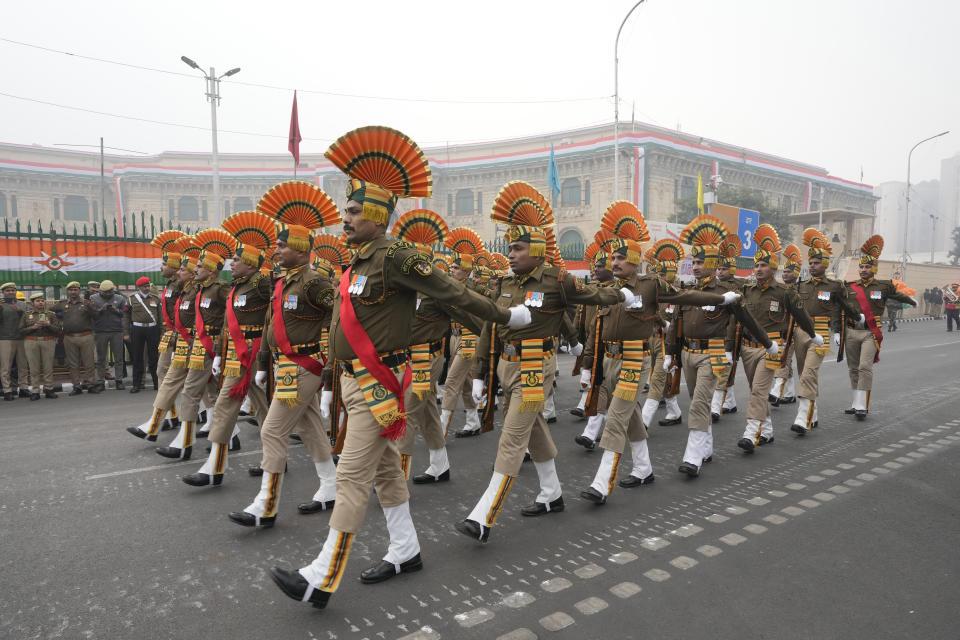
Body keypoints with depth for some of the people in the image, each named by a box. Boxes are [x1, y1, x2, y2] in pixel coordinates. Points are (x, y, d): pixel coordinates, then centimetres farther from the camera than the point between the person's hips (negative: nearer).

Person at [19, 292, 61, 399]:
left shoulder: (51, 314, 11)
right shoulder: (26, 315, 12)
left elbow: (58, 330, 4)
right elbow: (21, 330, 6)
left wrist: (48, 325, -12)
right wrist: (33, 327, -9)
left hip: (48, 342, 0)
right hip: (31, 342, 0)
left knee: (48, 367, -1)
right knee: (34, 368, -1)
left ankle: (49, 389, 6)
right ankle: (35, 391, 3)